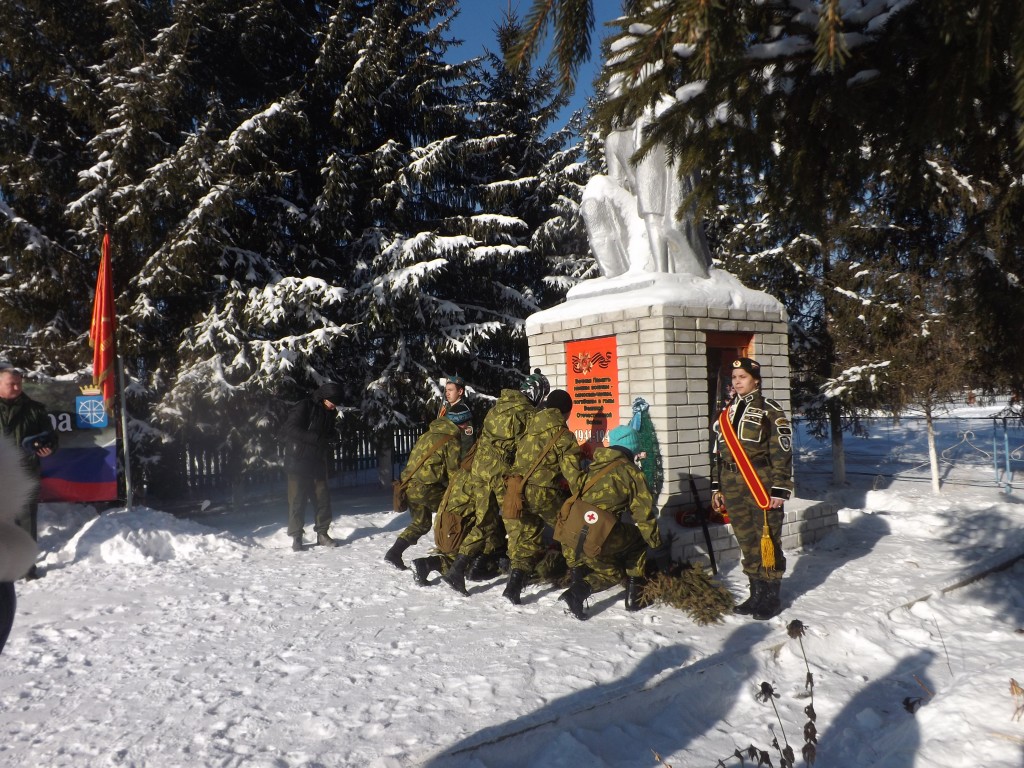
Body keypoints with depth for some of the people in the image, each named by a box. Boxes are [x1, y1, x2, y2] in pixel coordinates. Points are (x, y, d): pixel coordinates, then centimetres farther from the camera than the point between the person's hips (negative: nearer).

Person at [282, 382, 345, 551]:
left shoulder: (330, 413, 10)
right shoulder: (304, 407, -12)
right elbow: (290, 428, -20)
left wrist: (329, 441, -4)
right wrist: (316, 438, -24)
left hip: (318, 463, 6)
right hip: (298, 462, -6)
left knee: (323, 498, 6)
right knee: (297, 500, -1)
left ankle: (322, 533, 17)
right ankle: (296, 537, 7)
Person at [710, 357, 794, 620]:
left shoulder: (770, 410, -3)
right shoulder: (726, 413, 15)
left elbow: (782, 451, -7)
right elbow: (718, 452, 19)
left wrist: (780, 489, -12)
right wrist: (716, 487, 16)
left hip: (761, 483, -6)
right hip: (733, 485, 6)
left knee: (767, 539, 0)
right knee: (746, 540, 11)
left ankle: (772, 596, 13)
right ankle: (757, 593, 22)